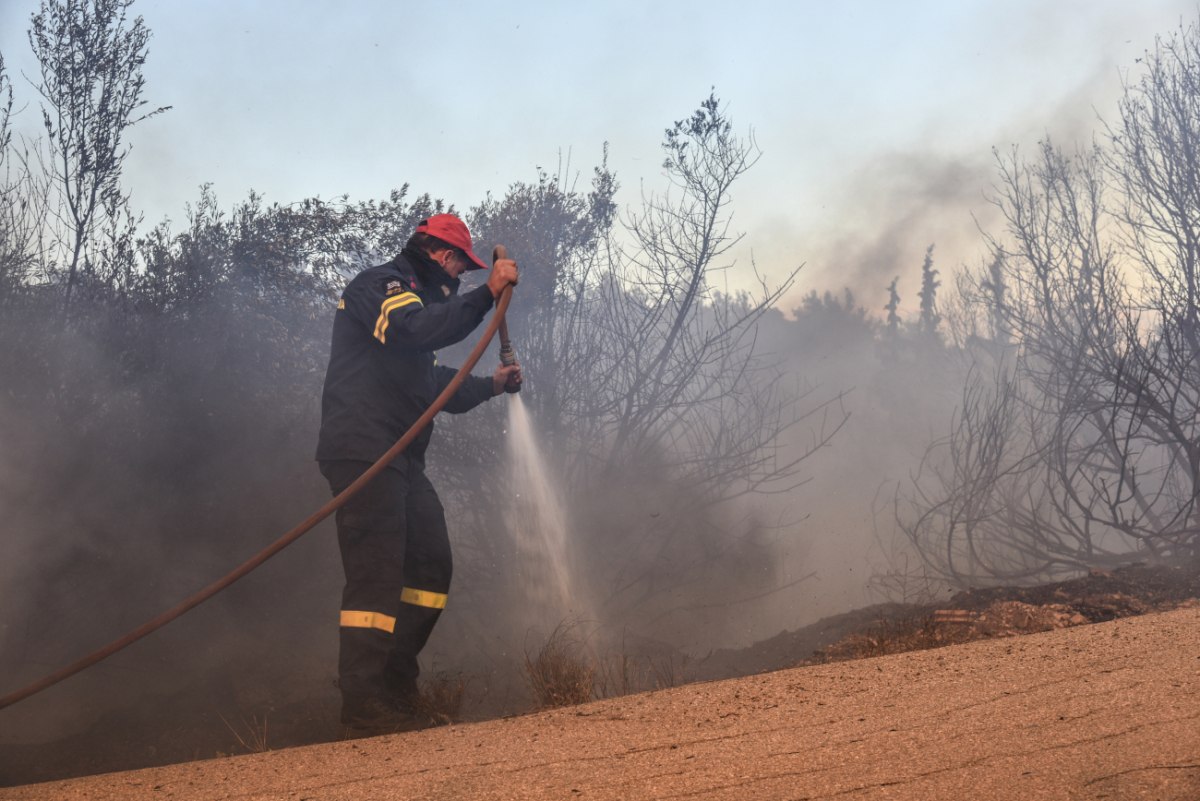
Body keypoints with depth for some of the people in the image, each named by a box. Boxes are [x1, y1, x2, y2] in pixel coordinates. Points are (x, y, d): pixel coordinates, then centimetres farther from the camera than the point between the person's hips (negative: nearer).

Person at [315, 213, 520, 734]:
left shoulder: (412, 296, 30)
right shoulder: (380, 285, -3)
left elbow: (432, 385, 35)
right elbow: (417, 329, -25)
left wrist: (490, 384, 26)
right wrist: (487, 293, -24)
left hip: (398, 459, 11)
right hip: (362, 452, -11)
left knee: (430, 567, 10)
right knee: (376, 578, -14)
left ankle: (395, 688, 17)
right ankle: (364, 708, -15)